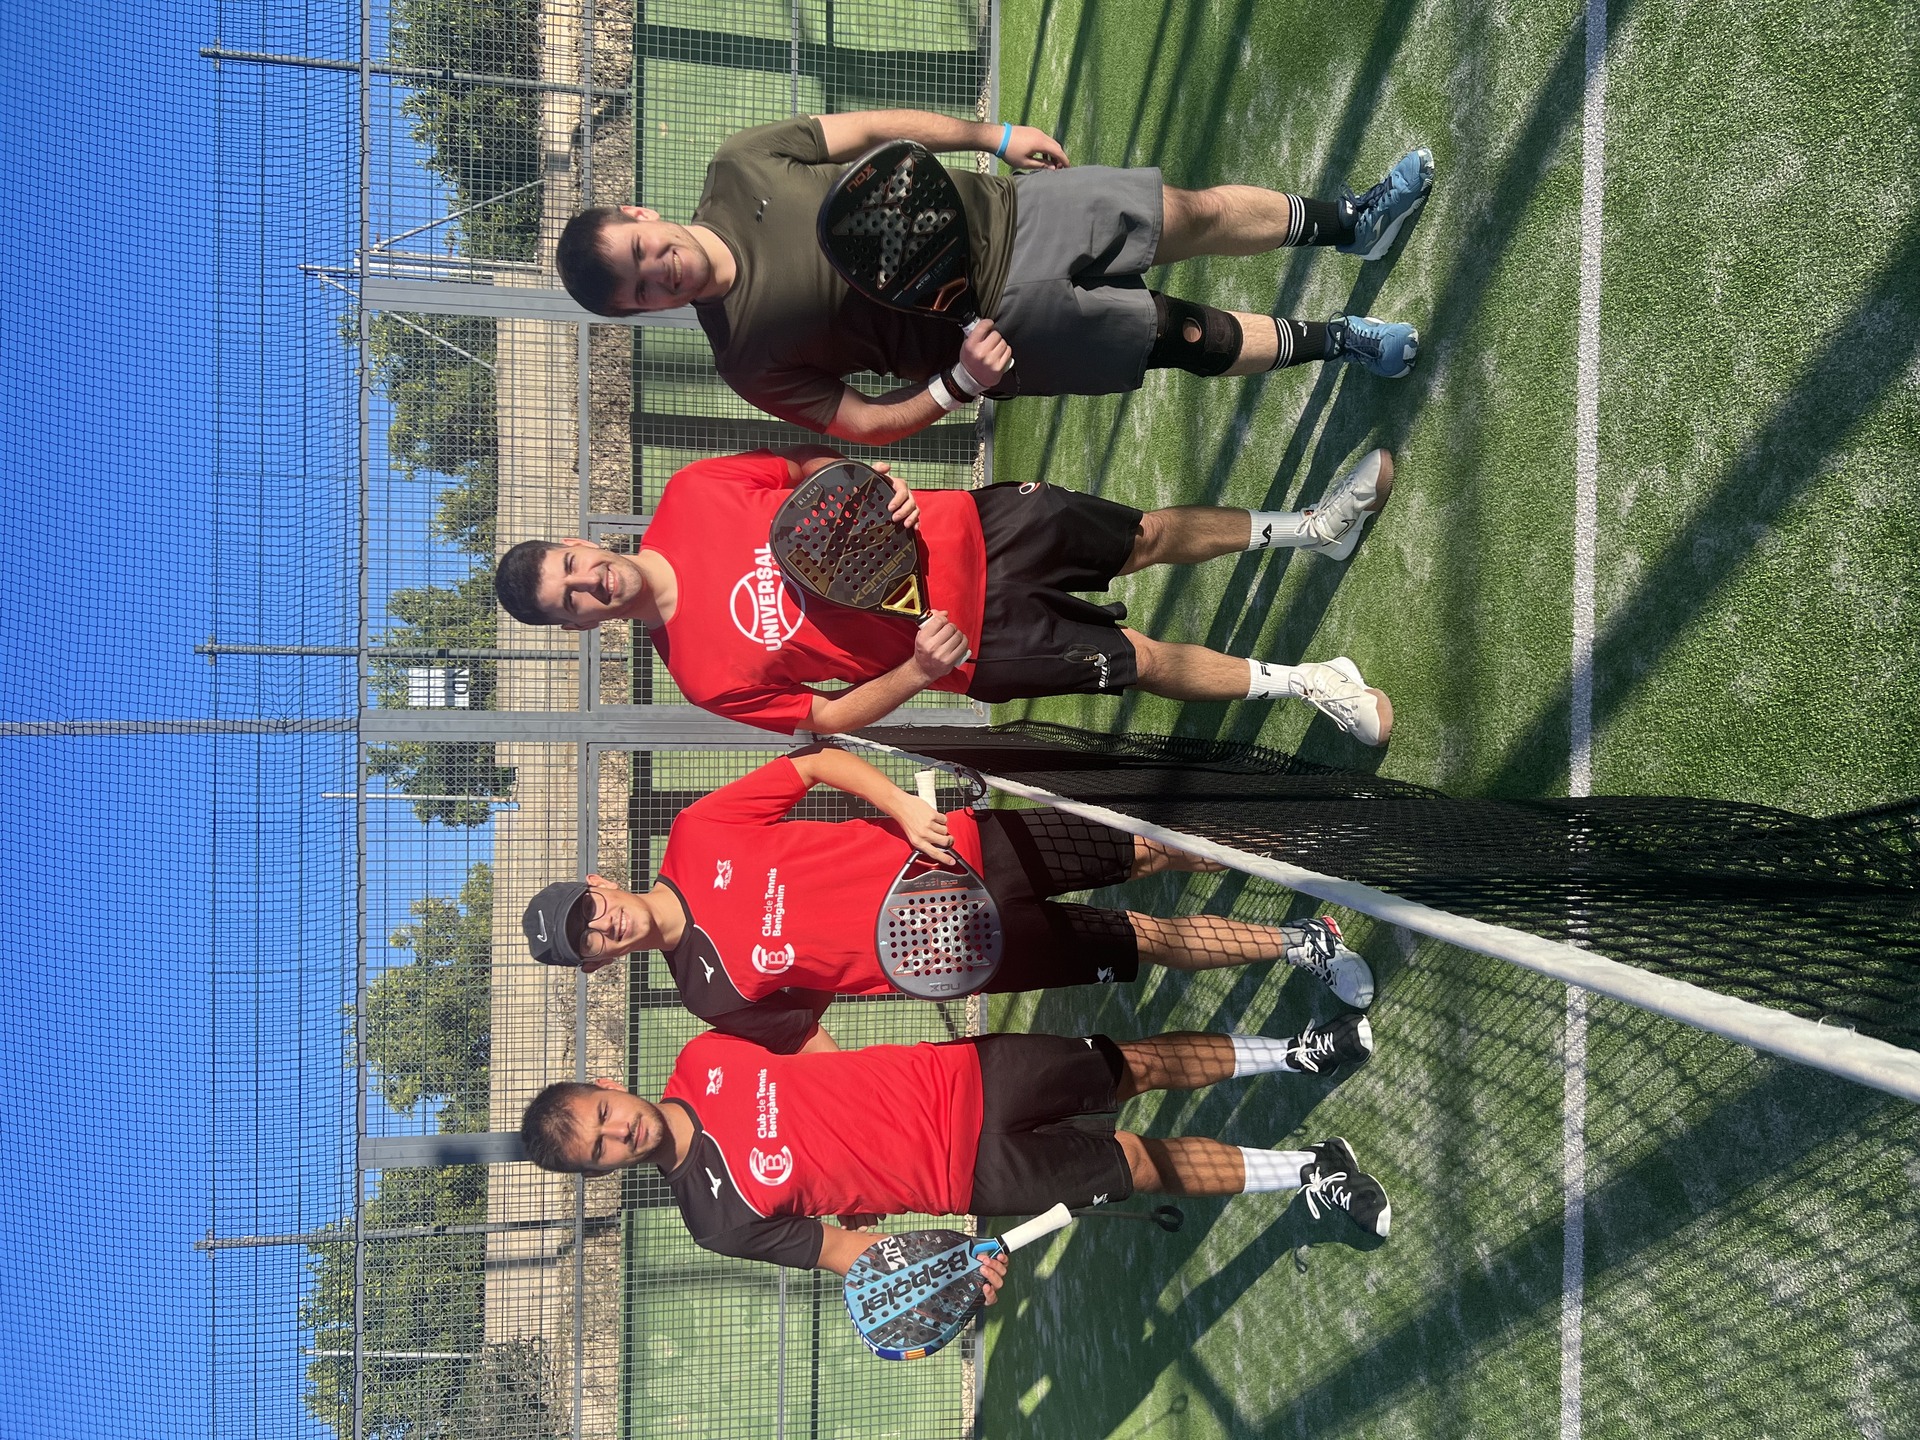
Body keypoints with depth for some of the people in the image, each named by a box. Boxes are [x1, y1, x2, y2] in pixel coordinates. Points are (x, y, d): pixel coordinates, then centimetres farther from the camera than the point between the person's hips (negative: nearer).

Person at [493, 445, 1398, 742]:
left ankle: (1313, 526, 28)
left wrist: (872, 481, -15)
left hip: (966, 532, 3)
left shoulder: (687, 496, -9)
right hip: (968, 640, -3)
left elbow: (809, 460, 5)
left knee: (1152, 535, 5)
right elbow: (830, 719, -8)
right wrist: (919, 668, -23)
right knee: (1145, 661, -3)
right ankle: (1305, 682, 20)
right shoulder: (705, 673, -16)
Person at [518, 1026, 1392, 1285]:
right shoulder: (721, 1215, -14)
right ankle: (1308, 1173, 12)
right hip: (969, 1173, -3)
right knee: (1137, 1165, -7)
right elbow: (839, 1249, -10)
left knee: (1132, 1067, 3)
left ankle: (1299, 1051, 23)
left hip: (955, 1076, 3)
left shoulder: (703, 1057, -5)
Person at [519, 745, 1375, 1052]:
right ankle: (1297, 945, 18)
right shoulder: (717, 991, -10)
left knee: (1150, 849, 3)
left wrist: (904, 808, -14)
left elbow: (816, 760, 0)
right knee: (1149, 940, -3)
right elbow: (825, 1058, -4)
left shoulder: (695, 836, -8)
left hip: (959, 847, 2)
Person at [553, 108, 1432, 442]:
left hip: (1002, 211, 3)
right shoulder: (750, 360, -18)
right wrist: (957, 385, -25)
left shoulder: (739, 167, -10)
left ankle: (1348, 222, 31)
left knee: (1193, 214, 4)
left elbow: (866, 127, 1)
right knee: (1188, 337, -1)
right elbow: (865, 424, -11)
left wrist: (995, 136, 1)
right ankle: (1333, 342, 27)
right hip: (1002, 324, -3)